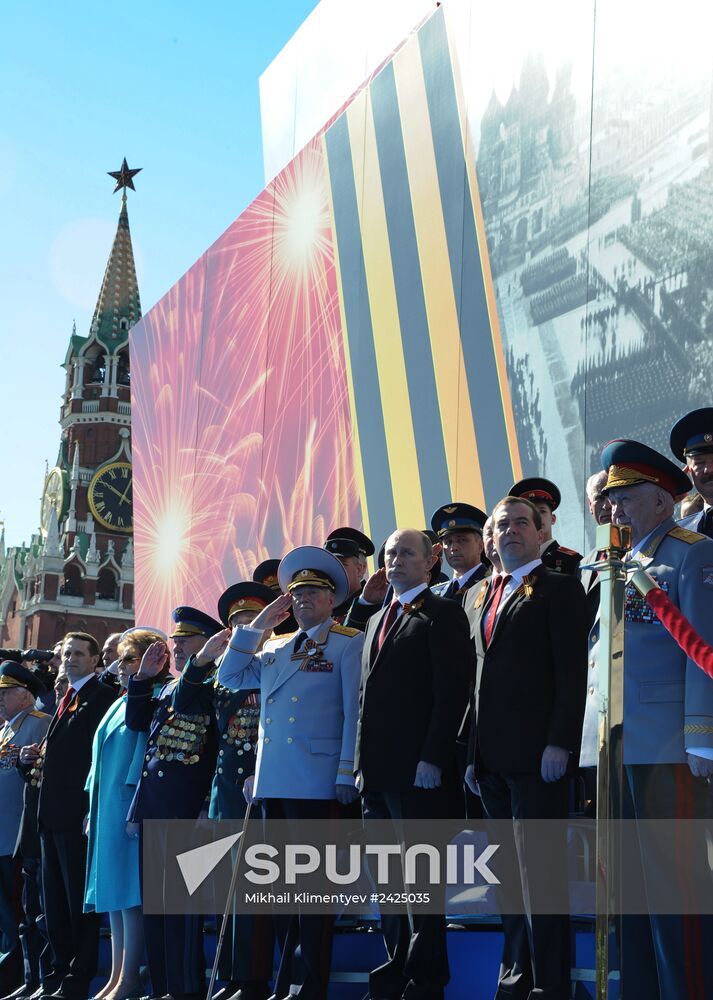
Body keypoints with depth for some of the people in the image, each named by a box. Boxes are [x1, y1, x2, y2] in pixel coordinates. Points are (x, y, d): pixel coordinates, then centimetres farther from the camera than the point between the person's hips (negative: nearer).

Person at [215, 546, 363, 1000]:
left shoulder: (349, 643, 0)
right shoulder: (274, 648, 19)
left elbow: (354, 713, -6)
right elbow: (229, 677, 15)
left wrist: (347, 775, -12)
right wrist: (257, 625, 10)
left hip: (316, 783, -6)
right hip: (273, 783, 7)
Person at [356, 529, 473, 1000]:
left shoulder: (443, 613, -4)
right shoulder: (377, 620, 21)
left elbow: (452, 692, -12)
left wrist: (432, 759, -19)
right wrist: (363, 762, 14)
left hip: (420, 770, -7)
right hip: (378, 773, 8)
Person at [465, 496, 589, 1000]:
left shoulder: (560, 588, -1)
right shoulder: (483, 598, 19)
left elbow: (572, 670, -9)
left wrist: (560, 743, -17)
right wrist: (473, 752, 14)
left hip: (537, 753, -7)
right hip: (493, 758, 7)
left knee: (540, 867, -4)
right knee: (510, 869, 11)